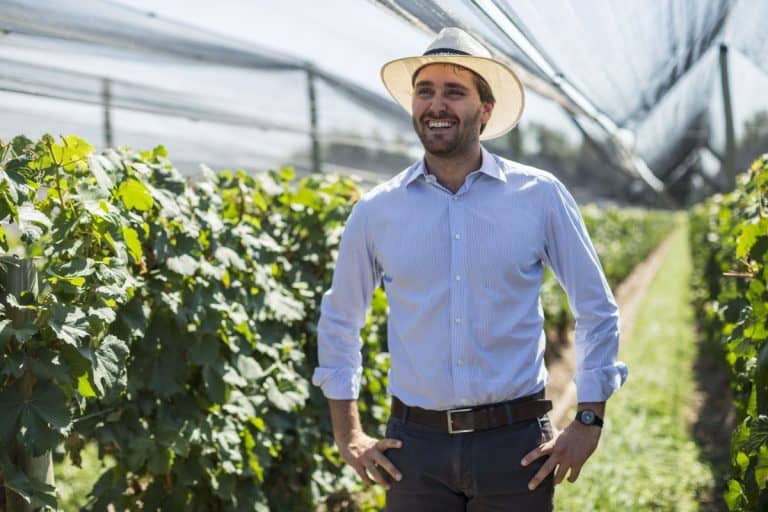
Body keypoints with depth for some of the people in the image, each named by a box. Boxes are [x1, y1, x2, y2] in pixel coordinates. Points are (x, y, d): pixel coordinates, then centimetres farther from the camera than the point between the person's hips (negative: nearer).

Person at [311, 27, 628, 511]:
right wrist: (348, 434, 12)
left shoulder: (540, 195, 0)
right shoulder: (376, 211, 3)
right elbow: (339, 321, 16)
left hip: (516, 445, -1)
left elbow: (598, 311, 7)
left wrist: (589, 423, 2)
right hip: (415, 446, 1)